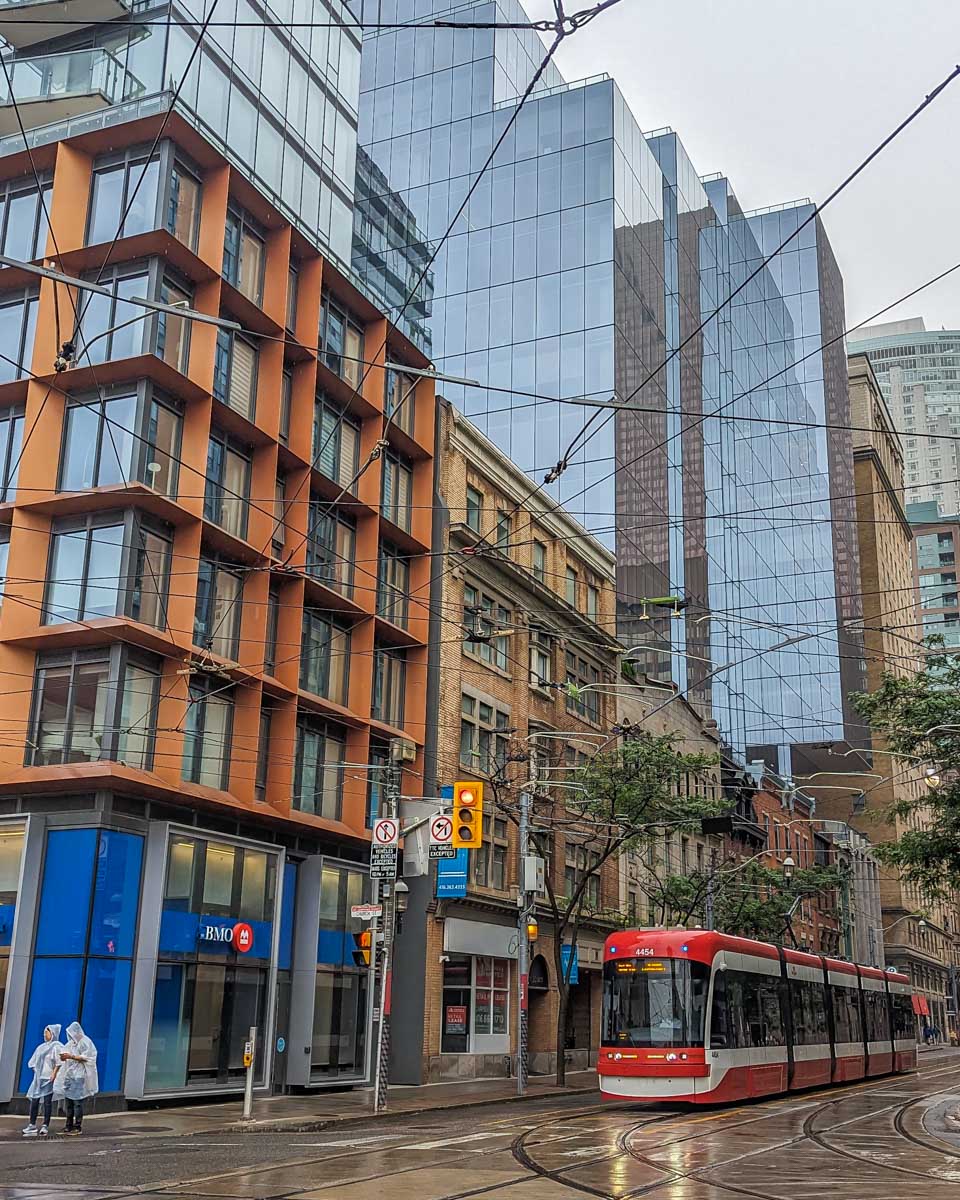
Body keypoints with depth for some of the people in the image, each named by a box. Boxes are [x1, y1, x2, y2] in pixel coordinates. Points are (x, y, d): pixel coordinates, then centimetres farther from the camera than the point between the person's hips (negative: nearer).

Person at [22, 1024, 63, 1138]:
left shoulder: (56, 1046, -3)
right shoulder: (41, 1047, 18)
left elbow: (59, 1061, -13)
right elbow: (33, 1062, 22)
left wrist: (54, 1073, -20)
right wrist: (35, 1071, 8)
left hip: (49, 1078, -7)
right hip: (38, 1077, 7)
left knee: (47, 1101, -6)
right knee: (34, 1100, 4)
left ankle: (45, 1126, -4)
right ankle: (32, 1125, 9)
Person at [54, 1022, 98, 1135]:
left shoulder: (84, 1042, -6)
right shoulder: (71, 1043, 16)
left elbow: (85, 1058, -13)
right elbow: (66, 1053, 20)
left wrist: (71, 1056, -18)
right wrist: (63, 1057, -3)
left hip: (79, 1076, -8)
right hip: (69, 1075, 8)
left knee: (77, 1101, -8)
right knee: (68, 1100, 7)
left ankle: (78, 1127, -6)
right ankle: (69, 1125, 14)